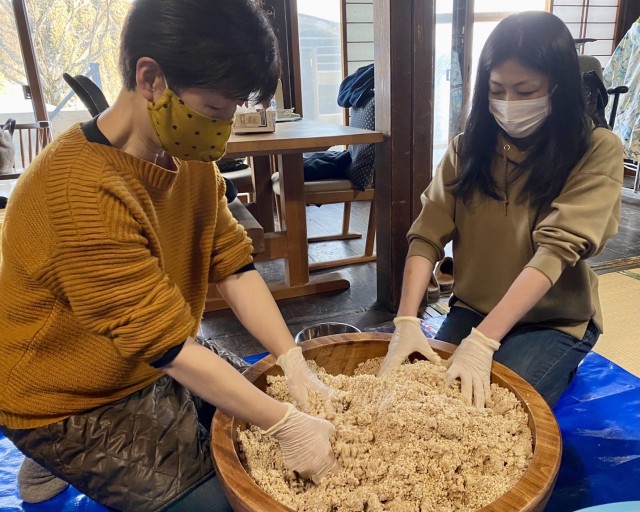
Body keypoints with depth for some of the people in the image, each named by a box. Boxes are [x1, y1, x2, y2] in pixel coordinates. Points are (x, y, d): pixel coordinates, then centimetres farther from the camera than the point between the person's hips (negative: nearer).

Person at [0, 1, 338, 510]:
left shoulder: (193, 159, -7)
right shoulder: (78, 191, -33)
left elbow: (234, 267, -10)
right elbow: (168, 345, -31)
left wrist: (296, 365, -19)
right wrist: (285, 425, -27)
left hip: (155, 373, 8)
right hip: (70, 405, -7)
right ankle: (63, 462, 13)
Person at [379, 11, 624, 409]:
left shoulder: (597, 151, -13)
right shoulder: (469, 148, -2)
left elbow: (556, 249, -25)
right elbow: (428, 236, -11)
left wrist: (482, 342, -35)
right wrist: (407, 322, -26)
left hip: (555, 321, -2)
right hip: (472, 309, 3)